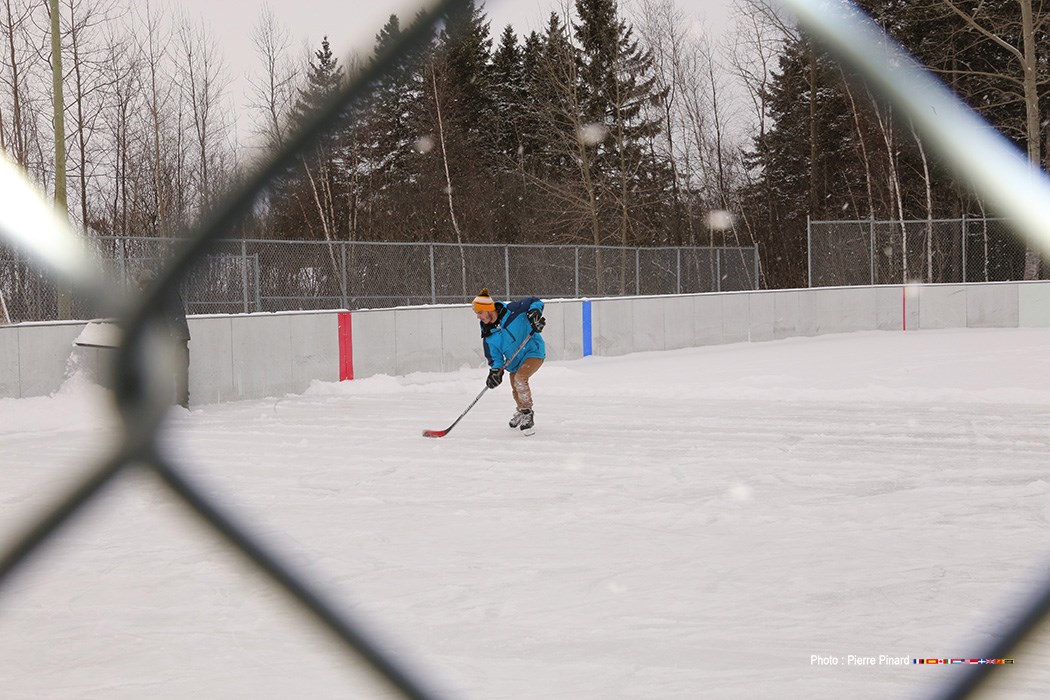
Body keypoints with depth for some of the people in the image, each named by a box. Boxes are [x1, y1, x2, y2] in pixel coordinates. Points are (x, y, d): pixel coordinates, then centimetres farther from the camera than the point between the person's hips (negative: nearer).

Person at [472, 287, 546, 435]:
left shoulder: (511, 311, -22)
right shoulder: (488, 334, -6)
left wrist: (535, 313, -30)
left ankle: (527, 415, -15)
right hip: (515, 360, 7)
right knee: (516, 390, 16)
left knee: (520, 378, -27)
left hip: (533, 351, -7)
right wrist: (495, 370, -18)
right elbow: (494, 356, -2)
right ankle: (521, 412, 48)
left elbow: (535, 301, -12)